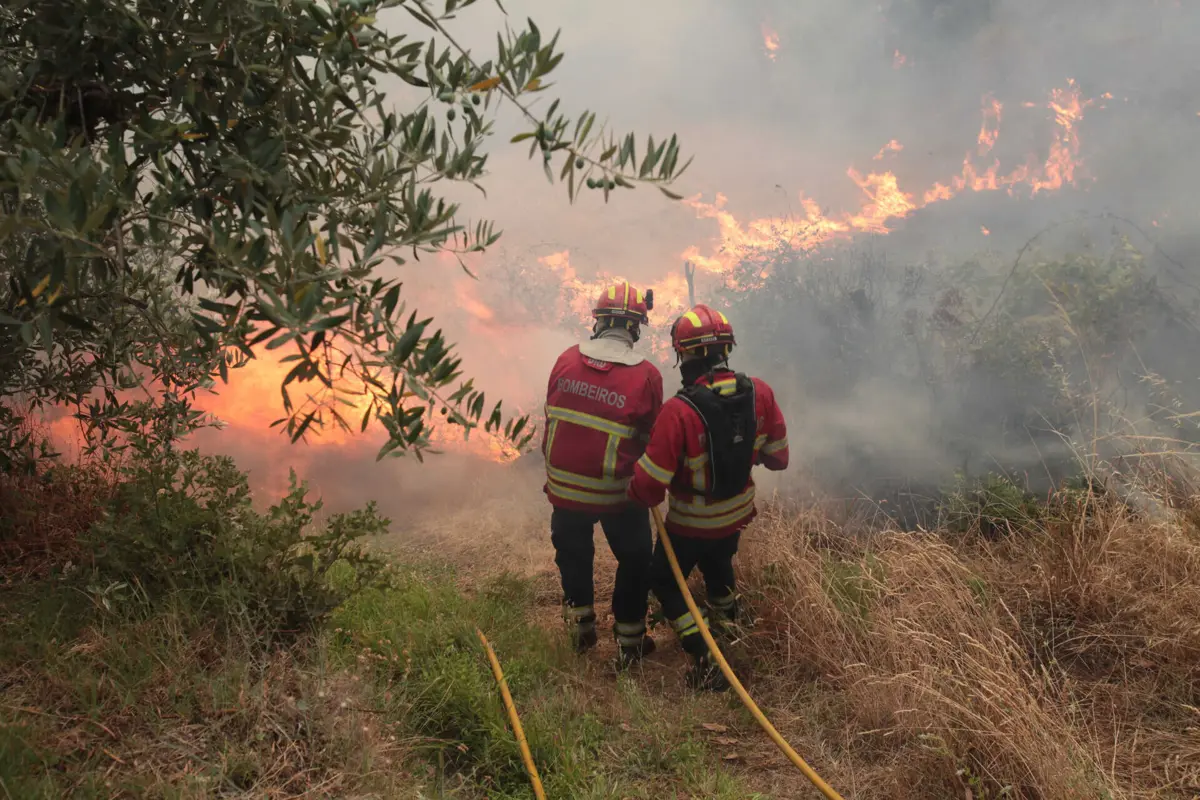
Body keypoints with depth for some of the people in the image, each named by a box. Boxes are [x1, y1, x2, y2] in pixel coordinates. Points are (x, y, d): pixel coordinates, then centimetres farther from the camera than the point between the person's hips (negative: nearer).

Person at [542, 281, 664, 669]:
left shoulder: (567, 360, -8)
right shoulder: (646, 375, -17)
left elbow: (551, 418, 1)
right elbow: (651, 437, -6)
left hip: (564, 487, 3)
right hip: (617, 492, -3)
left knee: (573, 554, 26)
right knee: (634, 561, 19)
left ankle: (581, 629, 42)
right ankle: (629, 643, 28)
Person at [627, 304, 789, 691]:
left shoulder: (678, 412, -33)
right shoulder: (760, 393, -17)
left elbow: (650, 487, -27)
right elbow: (777, 457, -2)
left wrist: (637, 497, -4)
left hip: (691, 524, -5)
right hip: (737, 514, 5)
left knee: (665, 582, 18)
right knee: (717, 565, 34)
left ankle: (707, 662, 12)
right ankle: (731, 627, 56)